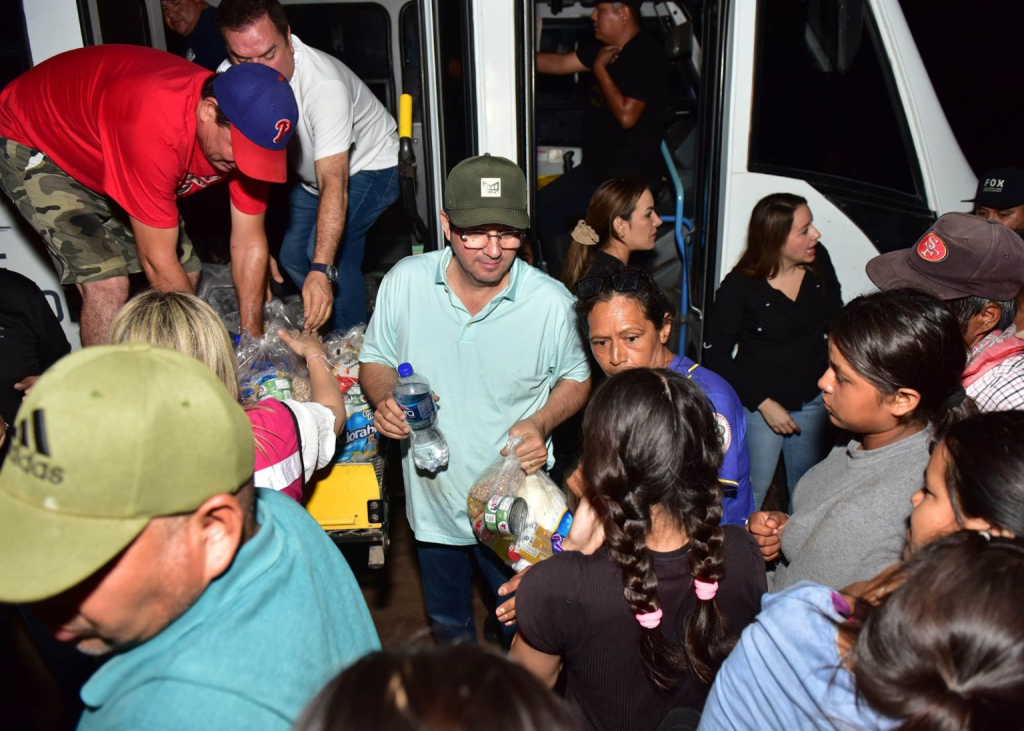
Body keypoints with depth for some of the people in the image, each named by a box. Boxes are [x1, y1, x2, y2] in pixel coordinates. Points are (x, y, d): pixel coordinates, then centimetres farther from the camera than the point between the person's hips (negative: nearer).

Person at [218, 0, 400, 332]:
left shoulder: (324, 84, -39)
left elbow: (334, 183, -46)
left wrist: (321, 270, -55)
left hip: (371, 165, -6)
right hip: (308, 172, 7)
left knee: (330, 251, -23)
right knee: (292, 255, 3)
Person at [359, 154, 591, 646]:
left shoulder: (551, 302, -18)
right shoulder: (404, 282, -13)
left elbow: (577, 377, 0)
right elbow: (376, 359, 2)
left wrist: (541, 423, -20)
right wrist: (385, 398, -20)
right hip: (433, 499, 3)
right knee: (446, 624, 27)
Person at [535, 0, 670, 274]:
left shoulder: (647, 55, -19)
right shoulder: (603, 47, 8)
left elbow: (626, 115, -26)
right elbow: (560, 63, 15)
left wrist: (599, 69, -16)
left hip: (632, 174, -9)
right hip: (597, 166, 10)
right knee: (543, 207, 9)